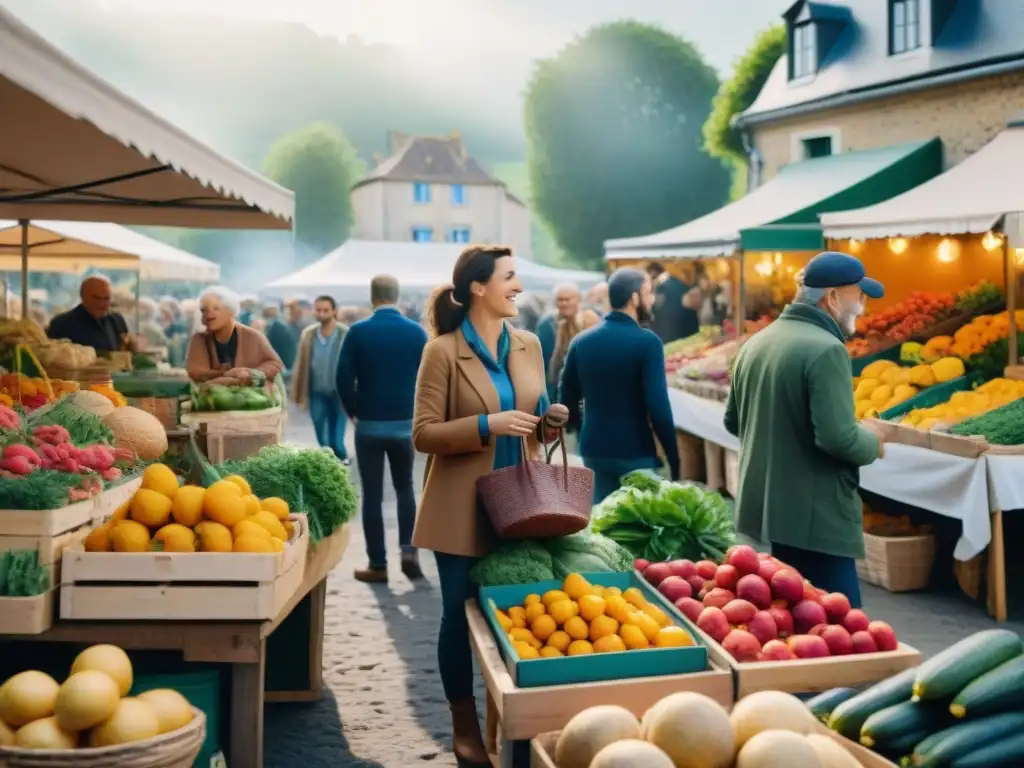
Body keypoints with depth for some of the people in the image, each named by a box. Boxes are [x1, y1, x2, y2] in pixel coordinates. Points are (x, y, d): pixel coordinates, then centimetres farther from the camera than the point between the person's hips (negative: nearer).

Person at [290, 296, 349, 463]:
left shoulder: (346, 334, -9)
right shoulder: (308, 334, 2)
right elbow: (300, 365, 6)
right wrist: (298, 394, 5)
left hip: (338, 393, -3)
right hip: (317, 393, 3)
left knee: (336, 438, -1)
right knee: (322, 437, 8)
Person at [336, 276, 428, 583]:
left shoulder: (358, 332, -7)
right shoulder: (417, 332, -2)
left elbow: (343, 378, -7)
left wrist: (353, 411, 8)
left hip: (369, 423, -2)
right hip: (406, 423, 2)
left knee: (372, 495, 5)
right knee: (405, 488, 18)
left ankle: (378, 565, 7)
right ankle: (409, 550, 4)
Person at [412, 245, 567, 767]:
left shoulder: (529, 345, 7)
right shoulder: (443, 351, -9)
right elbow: (423, 434, -12)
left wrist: (552, 419, -5)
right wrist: (486, 425, -23)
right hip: (463, 509, -4)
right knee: (461, 614, 6)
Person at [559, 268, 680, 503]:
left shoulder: (581, 342, 4)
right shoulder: (647, 342, -12)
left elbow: (566, 400, 7)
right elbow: (658, 405, -17)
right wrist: (673, 456, -10)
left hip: (593, 451, 5)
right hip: (636, 452, -5)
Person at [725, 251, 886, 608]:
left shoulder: (757, 342, 9)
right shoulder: (825, 349, -17)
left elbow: (733, 421, 18)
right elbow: (839, 438, -23)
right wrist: (872, 442, -3)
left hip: (765, 507, 9)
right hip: (815, 517, -9)